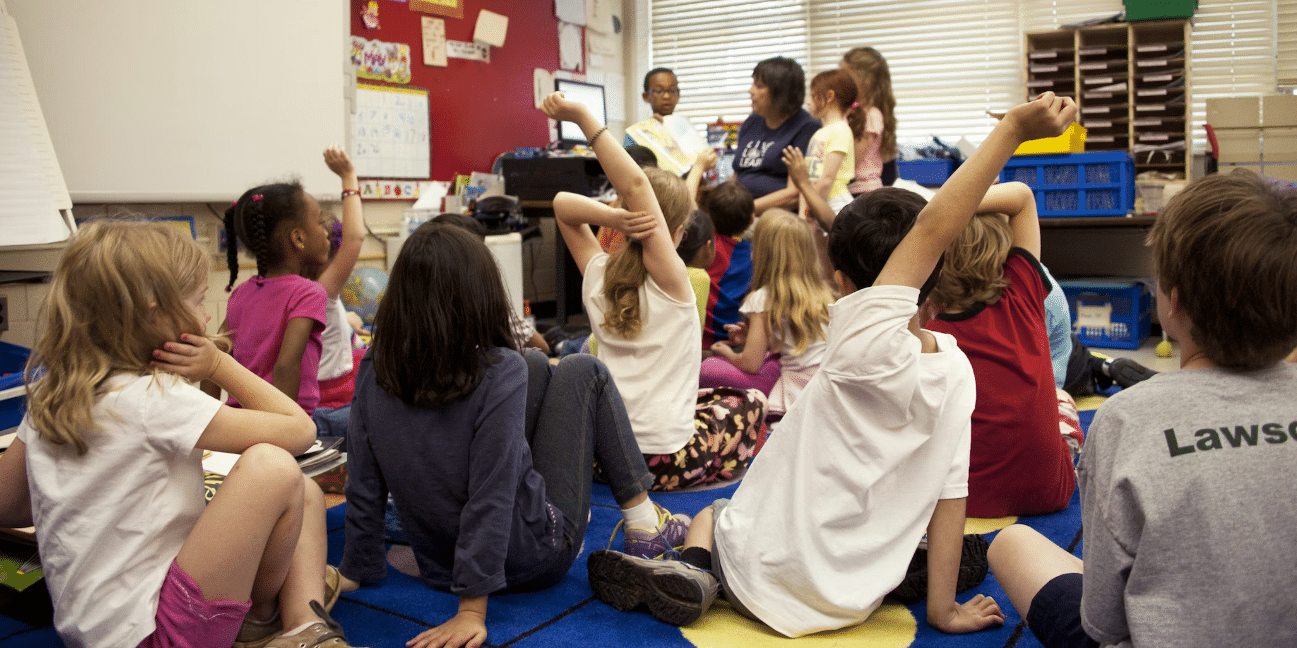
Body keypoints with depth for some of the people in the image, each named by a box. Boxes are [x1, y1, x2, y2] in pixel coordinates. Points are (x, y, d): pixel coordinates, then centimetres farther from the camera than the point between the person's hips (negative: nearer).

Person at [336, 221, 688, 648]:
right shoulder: (499, 372, -25)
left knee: (538, 367, 15)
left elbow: (364, 487, -5)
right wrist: (471, 611, -21)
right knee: (583, 372, 7)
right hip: (534, 557, -5)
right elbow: (490, 499, -26)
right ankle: (644, 522, 14)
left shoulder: (372, 372, -11)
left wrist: (357, 570, 7)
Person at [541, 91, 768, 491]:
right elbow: (636, 185, -26)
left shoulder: (597, 275, -1)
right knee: (749, 401, 22)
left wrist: (611, 217, -13)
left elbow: (563, 203, 6)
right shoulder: (670, 278, -16)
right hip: (665, 462, -5)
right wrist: (582, 118, -30)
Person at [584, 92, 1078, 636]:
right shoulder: (957, 371, -11)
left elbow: (931, 229, -28)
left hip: (766, 576, -4)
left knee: (709, 513, 28)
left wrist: (1012, 129, -27)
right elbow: (951, 493, -7)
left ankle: (693, 570, 0)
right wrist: (944, 610, 1)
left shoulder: (865, 344, -27)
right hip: (849, 603, 4)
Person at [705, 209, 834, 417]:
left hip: (798, 391, -7)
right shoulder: (822, 291, 7)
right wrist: (749, 336, 23)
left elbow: (750, 363, -10)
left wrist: (727, 352, 13)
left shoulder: (764, 298, -10)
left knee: (709, 368, -6)